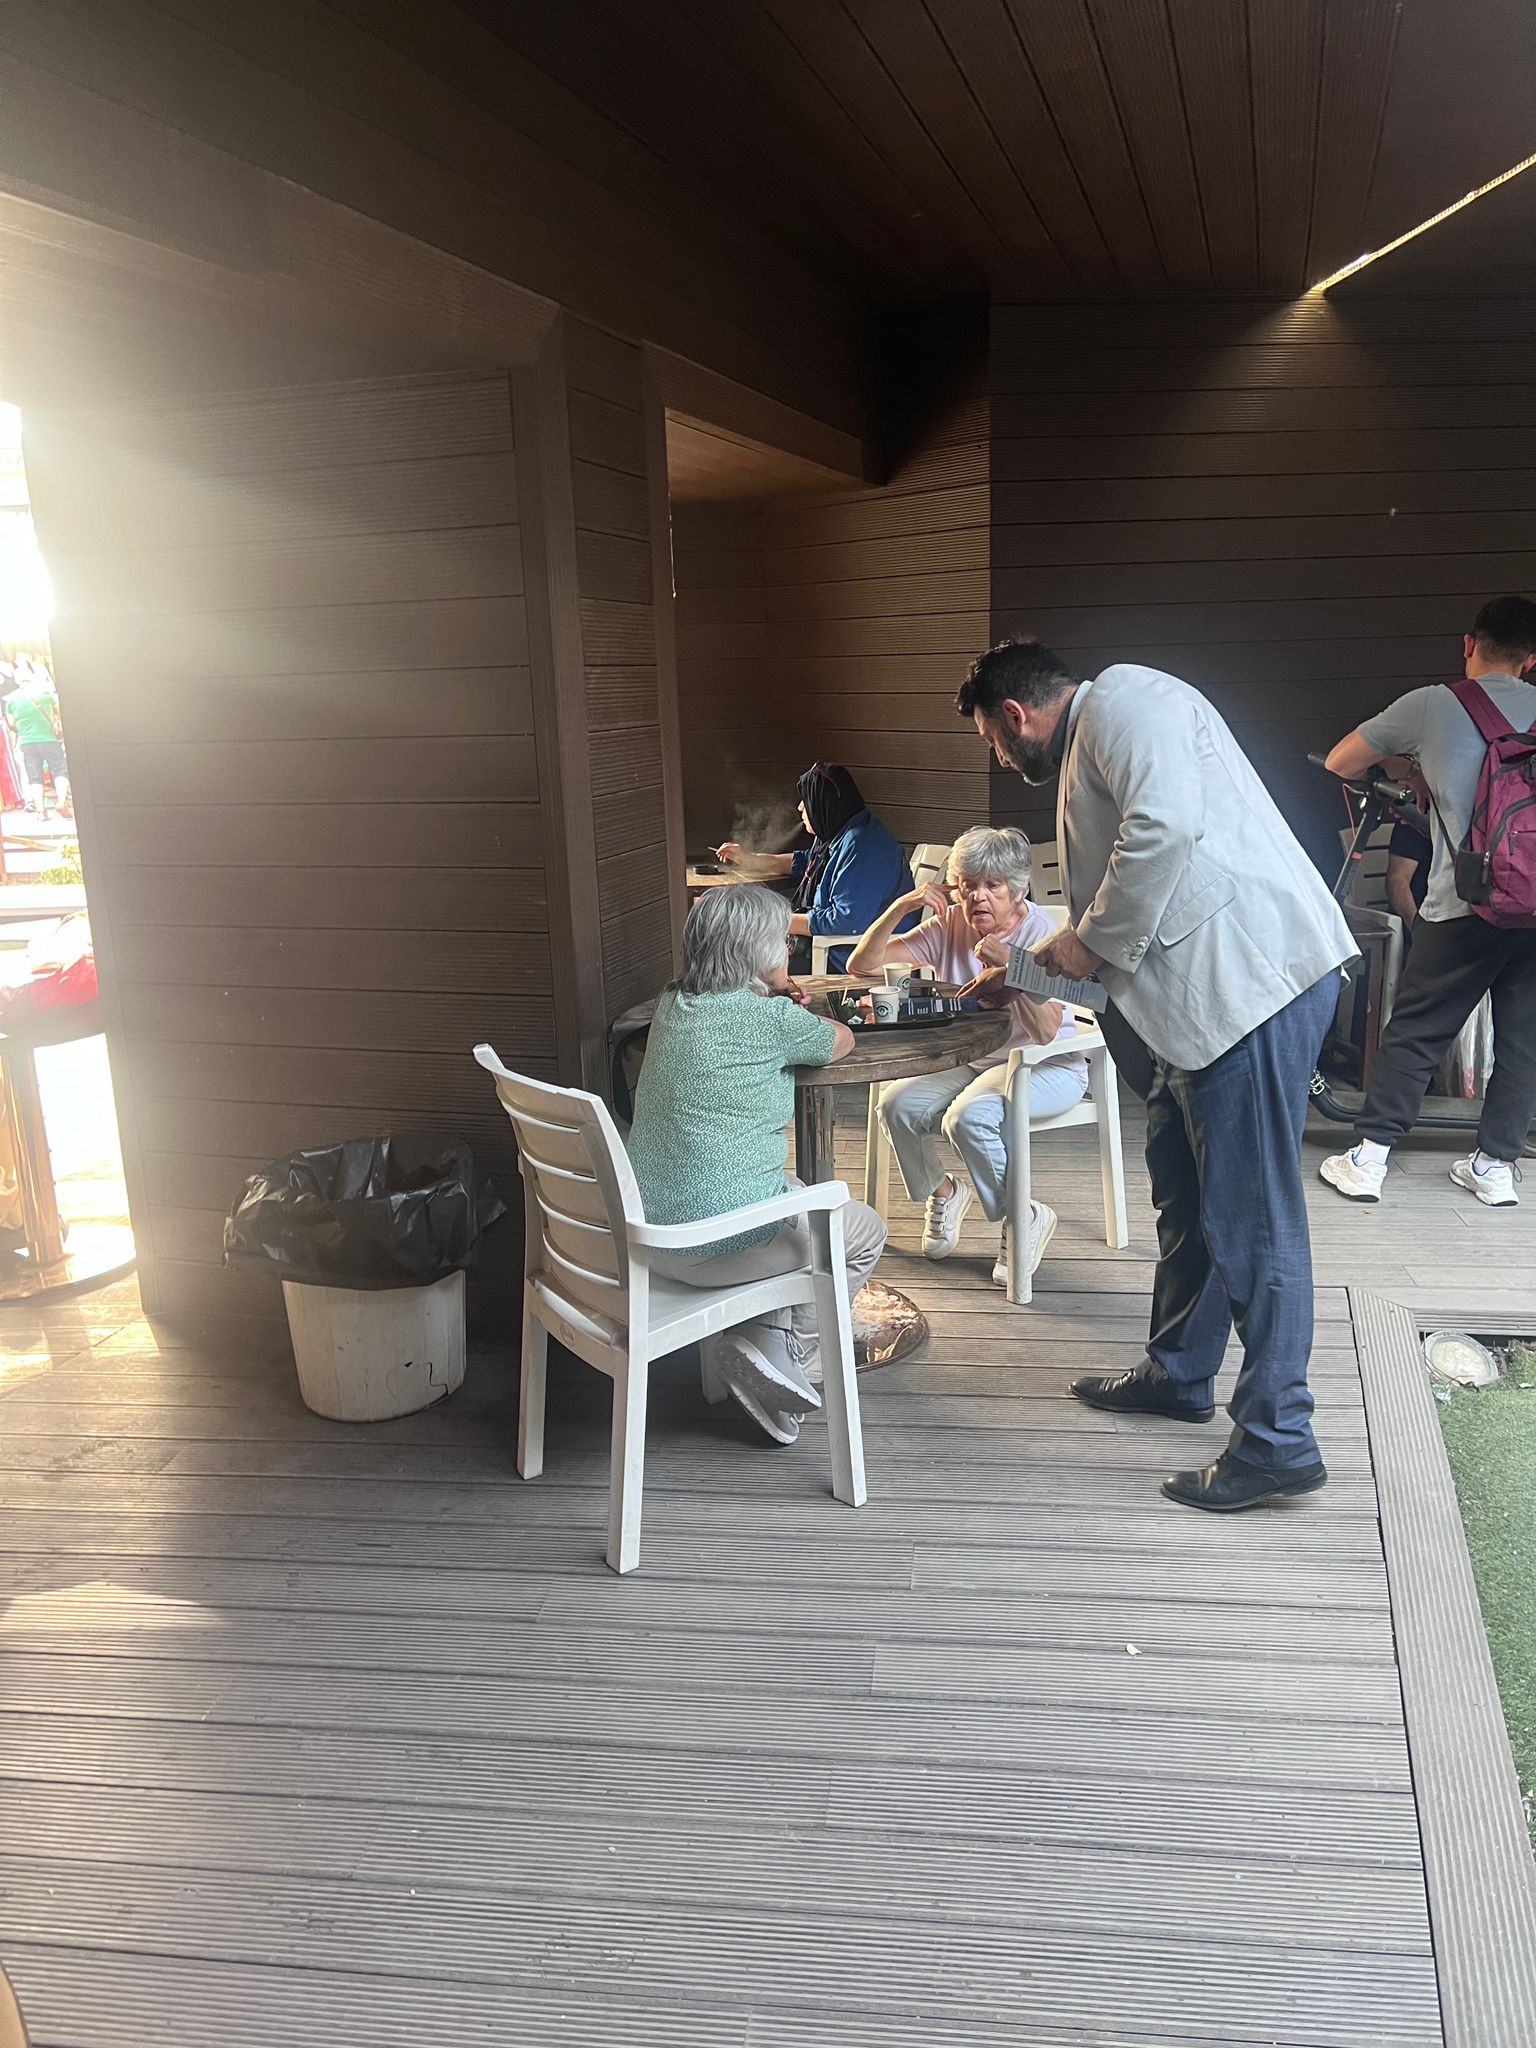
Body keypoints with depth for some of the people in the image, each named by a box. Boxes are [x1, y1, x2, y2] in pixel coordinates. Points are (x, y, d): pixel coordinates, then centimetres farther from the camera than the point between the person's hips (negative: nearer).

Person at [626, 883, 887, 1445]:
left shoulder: (673, 1004, 6)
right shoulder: (770, 1018, -15)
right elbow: (843, 1041, 6)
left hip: (644, 1226, 8)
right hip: (716, 1241, -7)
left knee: (794, 1188, 34)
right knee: (865, 1231, 18)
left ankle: (764, 1347, 25)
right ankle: (786, 1357, 11)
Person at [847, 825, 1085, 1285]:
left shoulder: (1040, 934, -13)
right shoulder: (948, 926, -1)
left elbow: (1045, 1033, -23)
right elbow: (861, 965, -6)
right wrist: (901, 907, -18)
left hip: (1045, 1067, -5)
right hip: (969, 1061, 5)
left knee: (968, 1115, -33)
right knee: (897, 1103, -21)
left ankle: (1025, 1219, -9)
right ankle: (942, 1194, 8)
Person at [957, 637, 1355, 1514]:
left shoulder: (1120, 698, -6)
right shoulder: (1088, 751, 26)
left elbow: (1167, 822, -23)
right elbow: (1117, 911, 31)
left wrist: (1096, 940, -13)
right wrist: (1026, 971, 35)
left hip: (1253, 978, -11)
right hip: (1202, 993, 11)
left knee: (1249, 1217, -6)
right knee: (1185, 1195, 21)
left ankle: (1278, 1440, 2)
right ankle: (1179, 1373, 36)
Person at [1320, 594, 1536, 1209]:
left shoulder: (1430, 706, 0)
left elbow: (1339, 763, 10)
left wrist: (1405, 764, 27)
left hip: (1466, 905, -3)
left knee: (1414, 1032, 6)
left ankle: (1368, 1157, 8)